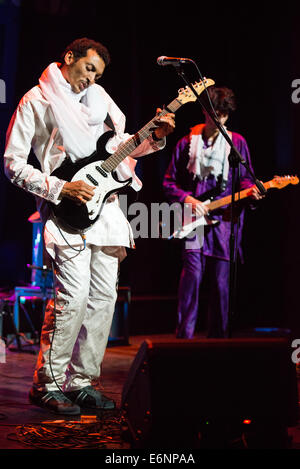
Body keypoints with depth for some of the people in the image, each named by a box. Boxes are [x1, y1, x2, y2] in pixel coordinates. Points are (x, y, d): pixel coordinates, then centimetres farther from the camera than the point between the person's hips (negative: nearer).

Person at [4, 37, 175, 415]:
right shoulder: (36, 101, -1)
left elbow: (121, 146, 23)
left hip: (105, 205, 7)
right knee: (73, 296, -14)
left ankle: (80, 381, 14)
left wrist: (155, 137, 4)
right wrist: (61, 189, -13)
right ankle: (47, 384, -1)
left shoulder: (98, 95, 17)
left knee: (103, 296, 5)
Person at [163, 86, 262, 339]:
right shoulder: (187, 143, 7)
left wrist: (250, 190, -7)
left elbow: (244, 177, 15)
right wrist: (187, 199, -7)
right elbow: (169, 183, 10)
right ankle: (184, 336, -8)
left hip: (224, 218, 1)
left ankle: (217, 339, 13)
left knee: (220, 282, 3)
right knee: (193, 273, -14)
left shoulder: (237, 142, 10)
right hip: (193, 218, -1)